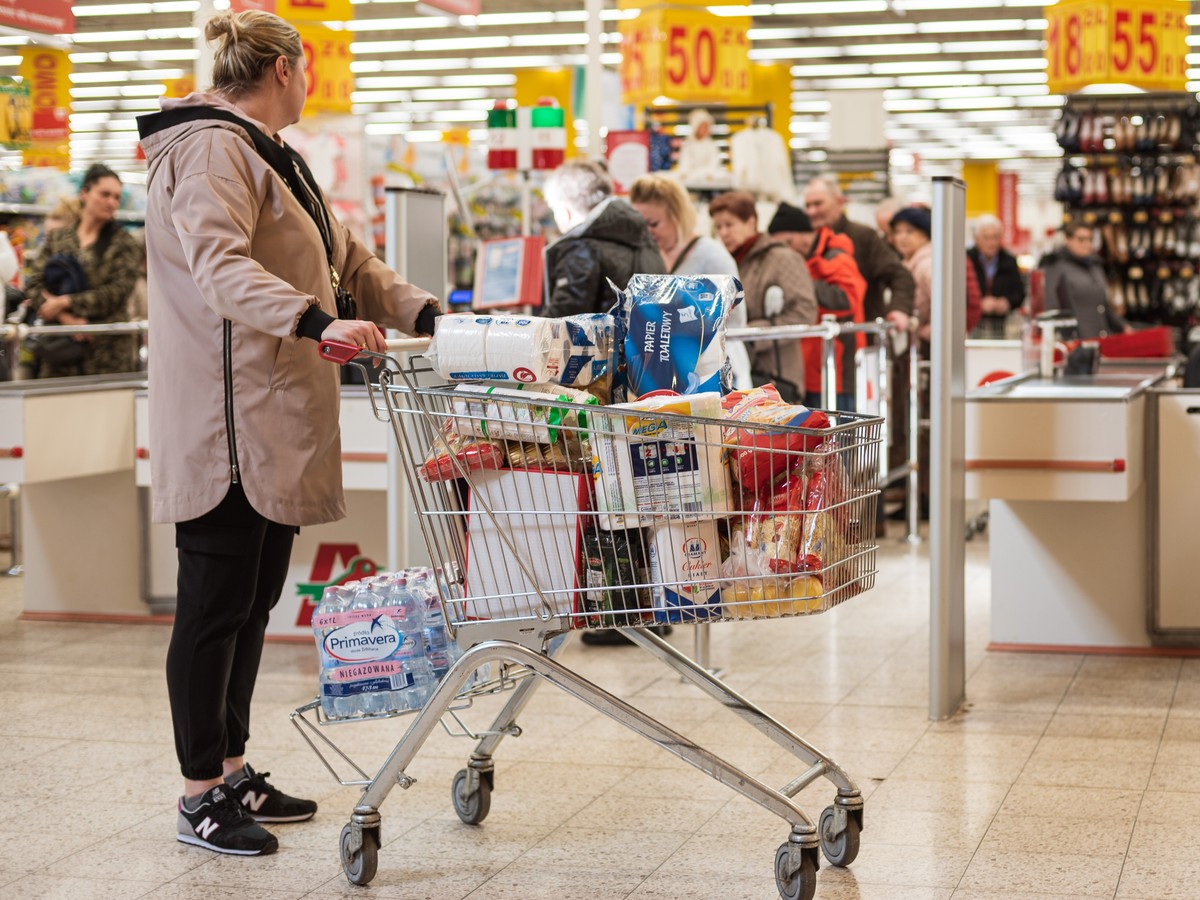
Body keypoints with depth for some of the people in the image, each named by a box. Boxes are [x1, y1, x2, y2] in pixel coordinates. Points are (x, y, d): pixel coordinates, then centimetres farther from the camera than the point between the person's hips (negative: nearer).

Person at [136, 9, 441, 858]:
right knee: (215, 606, -3)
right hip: (228, 421, -10)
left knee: (253, 602, 15)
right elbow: (219, 265, -28)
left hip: (276, 422, 10)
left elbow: (345, 257, 24)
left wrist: (425, 313, 12)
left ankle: (233, 771, 25)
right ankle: (201, 796, 6)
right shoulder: (210, 151, -12)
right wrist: (316, 321, -40)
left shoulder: (268, 156, 22)